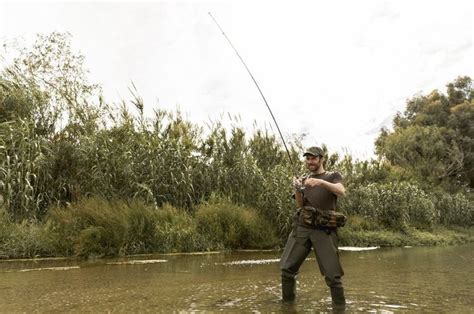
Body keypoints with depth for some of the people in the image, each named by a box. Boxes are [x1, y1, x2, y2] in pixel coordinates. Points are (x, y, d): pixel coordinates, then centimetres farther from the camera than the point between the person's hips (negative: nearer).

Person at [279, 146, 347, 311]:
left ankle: (340, 307, 9)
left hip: (324, 230, -4)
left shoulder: (333, 176, 10)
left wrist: (321, 182, -28)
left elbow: (341, 191, -12)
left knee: (332, 275, -8)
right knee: (287, 268, 0)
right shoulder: (304, 180, 20)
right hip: (302, 227, 4)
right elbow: (300, 205, 11)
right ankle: (287, 303, 15)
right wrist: (297, 190, -9)